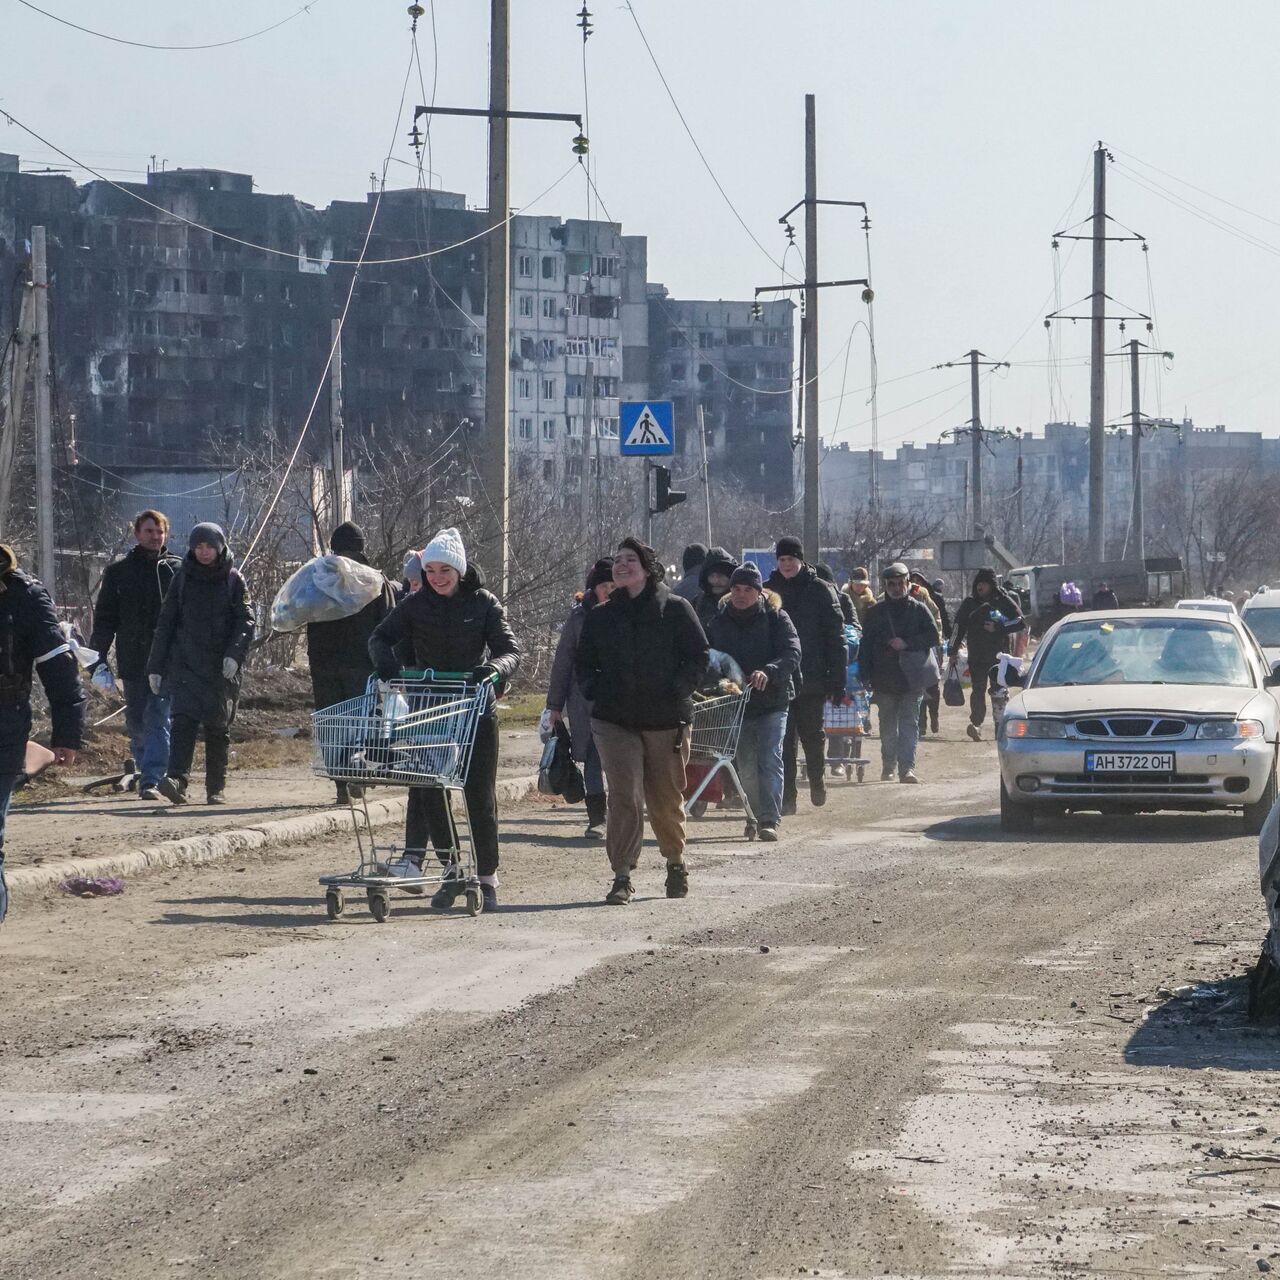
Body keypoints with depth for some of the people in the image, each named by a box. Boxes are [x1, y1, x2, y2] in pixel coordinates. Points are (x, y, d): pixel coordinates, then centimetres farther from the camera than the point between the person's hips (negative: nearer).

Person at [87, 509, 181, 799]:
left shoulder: (177, 569, 6)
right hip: (132, 662, 2)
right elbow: (104, 620, 9)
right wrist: (99, 660, 0)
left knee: (158, 720, -12)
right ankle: (145, 771, 26)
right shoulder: (117, 572, 9)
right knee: (136, 724, 10)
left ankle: (152, 781, -17)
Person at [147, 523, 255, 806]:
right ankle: (177, 779, -30)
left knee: (218, 728, 5)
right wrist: (156, 666, 7)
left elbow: (245, 621, -1)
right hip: (186, 664, 0)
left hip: (222, 667, 0)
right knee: (184, 719, -17)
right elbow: (165, 624, 11)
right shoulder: (183, 580, 9)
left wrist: (234, 654, -18)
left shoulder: (233, 581, 5)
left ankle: (216, 788, 14)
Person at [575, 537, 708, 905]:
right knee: (624, 796, -12)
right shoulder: (600, 617, 11)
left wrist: (676, 692, -11)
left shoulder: (675, 609, 1)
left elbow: (698, 657, 1)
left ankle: (675, 862, 32)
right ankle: (622, 875, -10)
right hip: (615, 721, 1)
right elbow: (584, 664, 18)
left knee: (665, 800, 8)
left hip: (665, 719, -1)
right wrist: (596, 692, 0)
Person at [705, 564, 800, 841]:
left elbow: (792, 654, -16)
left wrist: (769, 672, -32)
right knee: (746, 765, 8)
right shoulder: (720, 620, 7)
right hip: (736, 702, 4)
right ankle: (755, 816, 22)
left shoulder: (775, 618, -4)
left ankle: (770, 819, -14)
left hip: (772, 702, -4)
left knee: (770, 760, -12)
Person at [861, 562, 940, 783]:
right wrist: (865, 676, 0)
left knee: (909, 725, -8)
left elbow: (933, 636, 0)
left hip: (911, 679, -2)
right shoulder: (875, 611, 8)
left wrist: (907, 643, -13)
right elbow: (866, 645, 7)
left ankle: (907, 768, -13)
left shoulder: (918, 609, 5)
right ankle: (888, 767, 20)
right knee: (888, 728, 10)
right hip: (884, 680, 2)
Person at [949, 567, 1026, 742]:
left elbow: (1020, 622, -1)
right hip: (976, 655, 0)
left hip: (998, 655, 0)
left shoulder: (1003, 601, 2)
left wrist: (998, 627, -13)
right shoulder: (969, 602, 8)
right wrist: (953, 651, 8)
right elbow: (959, 627, 12)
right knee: (978, 688, -8)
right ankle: (976, 722, -16)